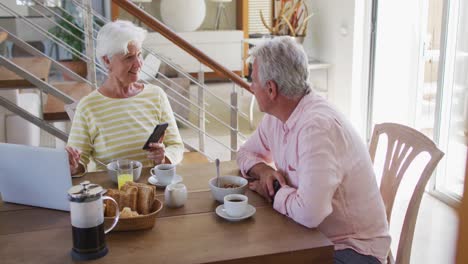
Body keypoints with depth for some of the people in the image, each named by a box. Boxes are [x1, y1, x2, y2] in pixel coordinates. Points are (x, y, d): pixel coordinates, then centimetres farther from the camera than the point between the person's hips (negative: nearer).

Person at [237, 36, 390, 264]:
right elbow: (246, 152, 15)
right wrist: (263, 170, -7)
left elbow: (309, 213, -35)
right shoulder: (275, 117, -1)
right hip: (310, 236, 7)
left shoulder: (317, 126, -28)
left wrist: (273, 192, -16)